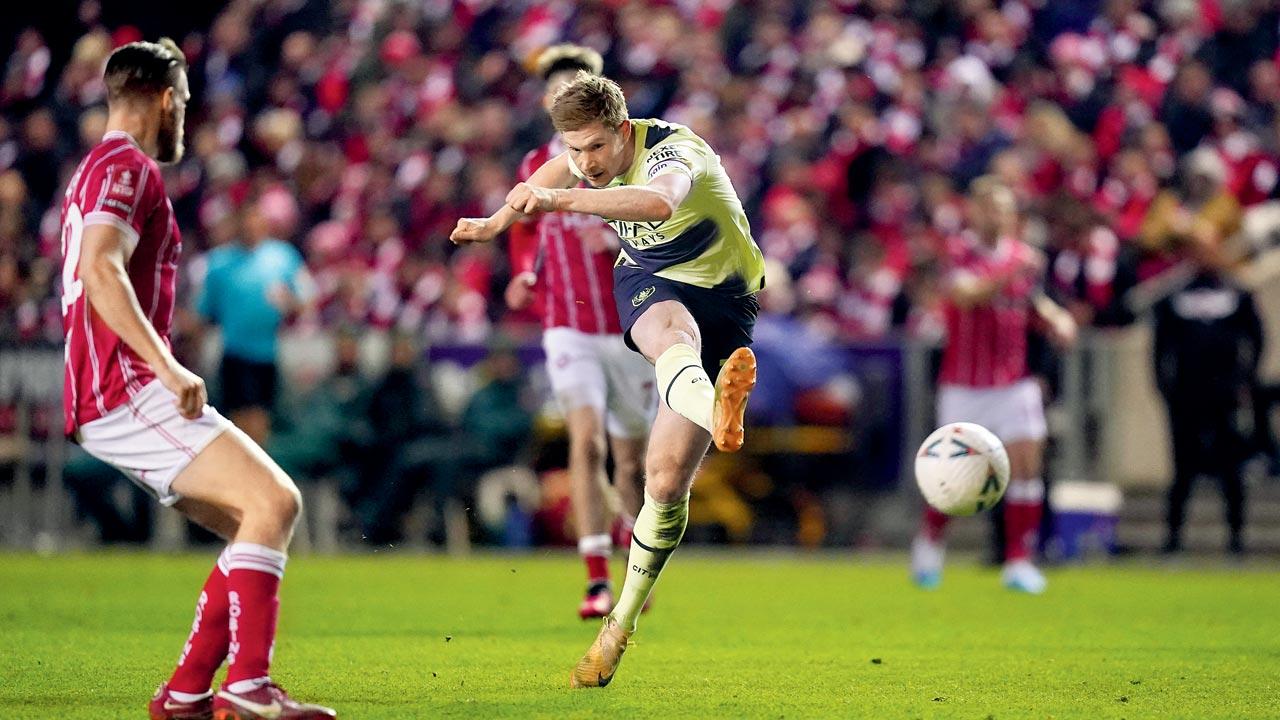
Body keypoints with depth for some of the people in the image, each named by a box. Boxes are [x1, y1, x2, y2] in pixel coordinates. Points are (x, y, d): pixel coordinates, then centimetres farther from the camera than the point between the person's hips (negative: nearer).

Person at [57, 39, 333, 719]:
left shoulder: (98, 170, 26)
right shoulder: (128, 167, -7)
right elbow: (101, 270, -22)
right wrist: (168, 367, -28)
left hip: (107, 405, 10)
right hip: (127, 391, -10)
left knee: (256, 529, 10)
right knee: (274, 502, -19)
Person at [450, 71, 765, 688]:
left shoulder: (675, 152, -26)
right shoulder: (593, 152, -5)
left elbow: (659, 202, -53)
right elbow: (558, 171, 24)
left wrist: (559, 199, -65)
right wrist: (497, 222, 25)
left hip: (720, 298, -3)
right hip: (646, 282, 3)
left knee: (667, 478, -6)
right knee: (675, 334, -39)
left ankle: (622, 622, 13)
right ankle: (715, 410, -77)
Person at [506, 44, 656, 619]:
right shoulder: (535, 167, 7)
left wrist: (619, 238, -23)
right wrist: (526, 274, 4)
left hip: (631, 330, 0)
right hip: (569, 330, 0)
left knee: (632, 457, 9)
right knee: (586, 441, -20)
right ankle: (597, 582, -23)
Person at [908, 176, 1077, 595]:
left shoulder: (1024, 256, 5)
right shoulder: (959, 252, -9)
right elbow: (965, 296, -27)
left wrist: (1056, 320, -2)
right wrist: (1009, 275, -42)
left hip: (1014, 383, 3)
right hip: (964, 384, -3)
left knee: (1026, 468, -7)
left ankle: (1018, 562, -1)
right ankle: (929, 542, 28)